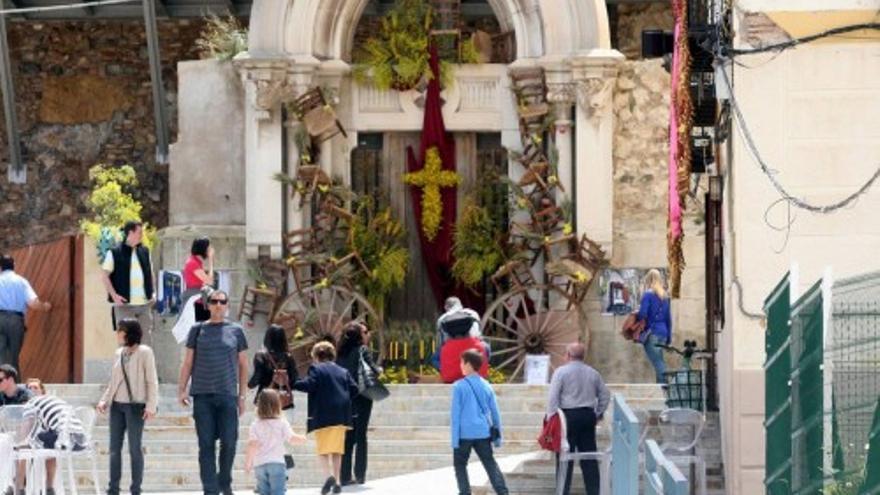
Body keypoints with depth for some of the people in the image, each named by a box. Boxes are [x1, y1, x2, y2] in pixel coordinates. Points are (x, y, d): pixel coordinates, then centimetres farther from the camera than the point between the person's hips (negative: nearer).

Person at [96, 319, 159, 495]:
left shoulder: (144, 353, -5)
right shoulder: (119, 353, 12)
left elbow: (152, 381, -7)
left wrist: (151, 406, -14)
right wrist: (104, 400, 6)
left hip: (135, 405, -6)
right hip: (117, 405, 6)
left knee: (135, 448, -2)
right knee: (114, 448, 5)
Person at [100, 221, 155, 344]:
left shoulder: (144, 251, 12)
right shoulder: (115, 253, -5)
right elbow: (104, 275, -5)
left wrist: (151, 292, 10)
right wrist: (114, 295, -13)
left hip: (144, 304, 5)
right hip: (125, 304, -5)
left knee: (146, 339, 5)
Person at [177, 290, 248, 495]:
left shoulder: (235, 331, 8)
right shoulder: (198, 330, 7)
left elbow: (243, 365, 11)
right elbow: (188, 362, 9)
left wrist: (242, 395, 7)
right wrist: (182, 389, 2)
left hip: (227, 394, 0)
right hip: (202, 394, 0)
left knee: (229, 442, -4)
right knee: (206, 445, -1)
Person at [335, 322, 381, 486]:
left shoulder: (341, 353, 8)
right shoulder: (363, 350, -9)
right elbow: (372, 370, -18)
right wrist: (379, 370, 2)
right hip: (361, 398, -5)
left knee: (347, 437, 9)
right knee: (361, 436, 1)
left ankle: (345, 476, 6)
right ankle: (360, 475, -1)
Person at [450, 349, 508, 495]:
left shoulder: (459, 386, -7)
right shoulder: (486, 386, 7)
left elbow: (456, 414, -8)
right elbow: (495, 412, 10)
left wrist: (455, 439, -7)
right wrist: (497, 437, 17)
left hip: (465, 434, -4)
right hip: (483, 433, 4)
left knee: (460, 465, 10)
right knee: (490, 464, 6)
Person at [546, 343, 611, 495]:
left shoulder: (561, 372, -5)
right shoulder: (593, 373, 10)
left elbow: (553, 397, -10)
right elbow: (605, 395, 14)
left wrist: (551, 418, -8)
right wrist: (598, 413, 21)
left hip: (568, 415, -4)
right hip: (588, 416, 4)